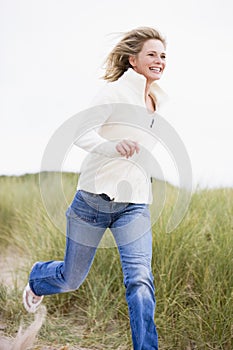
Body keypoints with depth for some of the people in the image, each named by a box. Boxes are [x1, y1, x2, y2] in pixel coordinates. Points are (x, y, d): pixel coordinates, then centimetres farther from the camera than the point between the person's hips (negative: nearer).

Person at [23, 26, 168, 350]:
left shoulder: (160, 99, 12)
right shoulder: (117, 91, -9)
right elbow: (81, 134, -20)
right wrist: (114, 147, -38)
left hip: (135, 204, 4)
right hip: (96, 195, -4)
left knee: (140, 280, -15)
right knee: (71, 279, 13)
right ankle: (37, 279, 47)